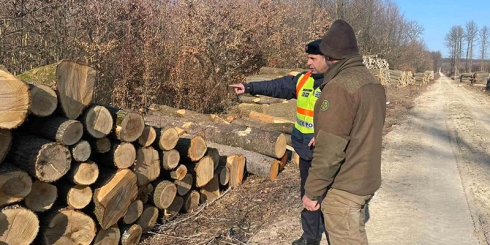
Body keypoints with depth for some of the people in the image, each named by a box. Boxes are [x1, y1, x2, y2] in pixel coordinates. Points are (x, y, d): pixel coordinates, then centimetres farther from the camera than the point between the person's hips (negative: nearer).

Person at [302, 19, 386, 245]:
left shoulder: (339, 87, -23)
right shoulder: (373, 82, 6)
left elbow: (329, 150, -25)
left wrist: (312, 191, -16)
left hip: (343, 187, -9)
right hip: (366, 180, 9)